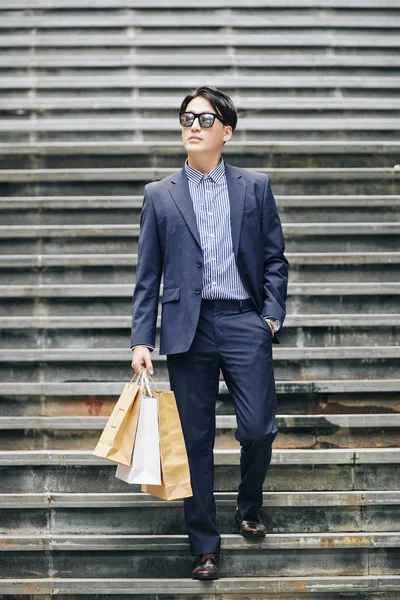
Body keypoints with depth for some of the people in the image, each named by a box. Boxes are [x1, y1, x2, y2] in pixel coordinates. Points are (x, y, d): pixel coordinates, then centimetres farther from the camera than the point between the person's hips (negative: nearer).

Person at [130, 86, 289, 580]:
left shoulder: (255, 187, 8)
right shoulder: (160, 195, 9)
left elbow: (275, 257, 9)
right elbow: (147, 274, 7)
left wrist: (272, 314, -4)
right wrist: (141, 340, 0)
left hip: (245, 322, 0)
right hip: (188, 328, 0)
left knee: (258, 430, -5)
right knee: (195, 440, 4)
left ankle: (249, 509, 25)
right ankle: (204, 546, 13)